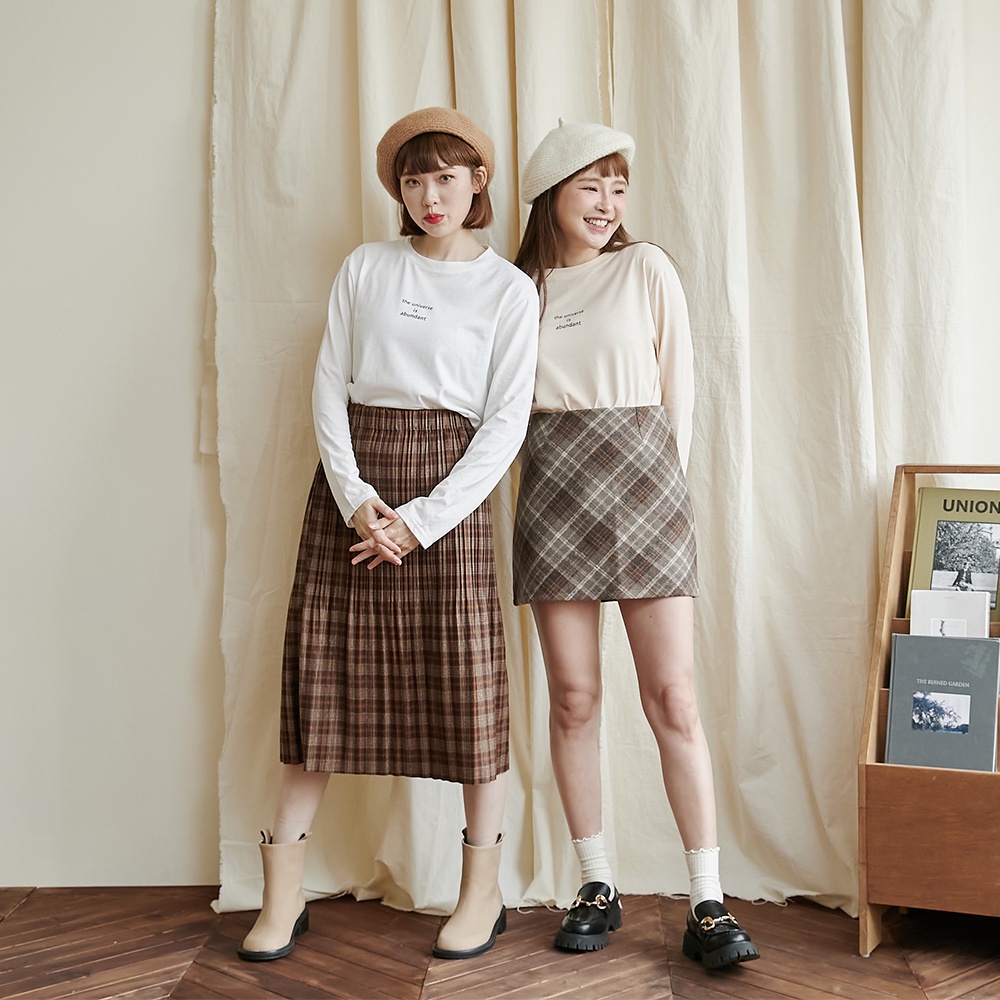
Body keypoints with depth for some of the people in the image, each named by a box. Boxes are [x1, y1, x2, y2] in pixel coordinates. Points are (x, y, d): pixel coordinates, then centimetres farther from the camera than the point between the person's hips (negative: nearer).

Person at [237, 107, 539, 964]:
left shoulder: (509, 289, 4)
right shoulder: (366, 268, 10)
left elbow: (506, 422, -2)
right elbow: (329, 386, 5)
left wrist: (422, 518, -11)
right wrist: (355, 494, -10)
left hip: (449, 482, -2)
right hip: (351, 480, 2)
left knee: (466, 679, -3)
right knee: (323, 672, 2)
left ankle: (483, 890, 13)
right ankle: (283, 894, 10)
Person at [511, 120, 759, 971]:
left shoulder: (646, 269, 5)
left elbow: (678, 387, 7)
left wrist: (657, 481, 5)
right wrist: (567, 476, 5)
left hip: (642, 482, -2)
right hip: (551, 491, 2)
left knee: (673, 698, -5)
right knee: (574, 699, 2)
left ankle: (709, 906, 0)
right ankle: (598, 888, 15)